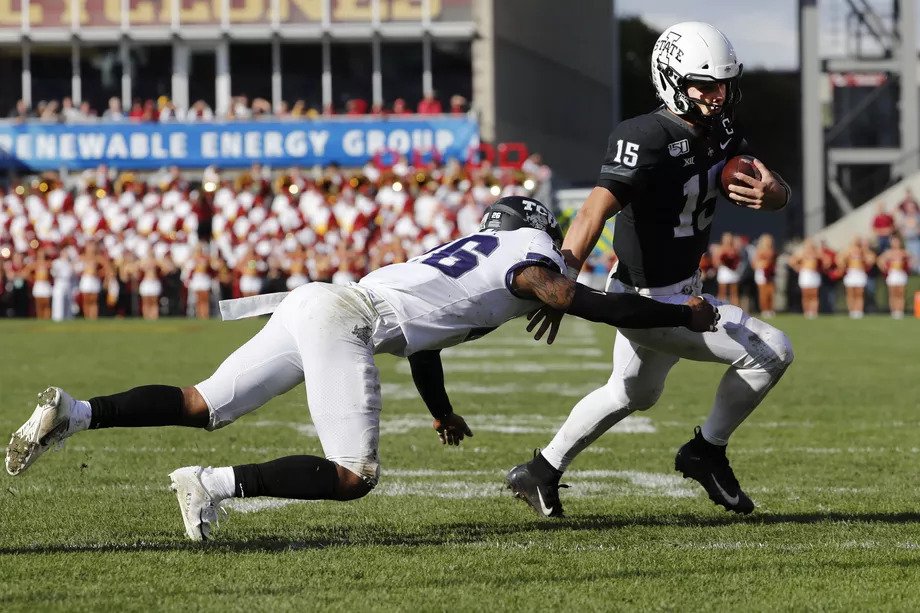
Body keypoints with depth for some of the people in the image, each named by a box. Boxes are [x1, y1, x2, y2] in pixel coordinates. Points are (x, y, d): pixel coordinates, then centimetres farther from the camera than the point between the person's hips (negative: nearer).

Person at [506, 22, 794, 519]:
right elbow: (595, 211, -38)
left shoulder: (717, 132, -1)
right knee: (770, 352, -12)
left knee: (633, 394, 29)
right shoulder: (648, 139, -27)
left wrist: (769, 193, -25)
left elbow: (781, 195, 1)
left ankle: (541, 472, 41)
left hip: (679, 288, 10)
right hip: (650, 303, -10)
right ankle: (706, 453, 6)